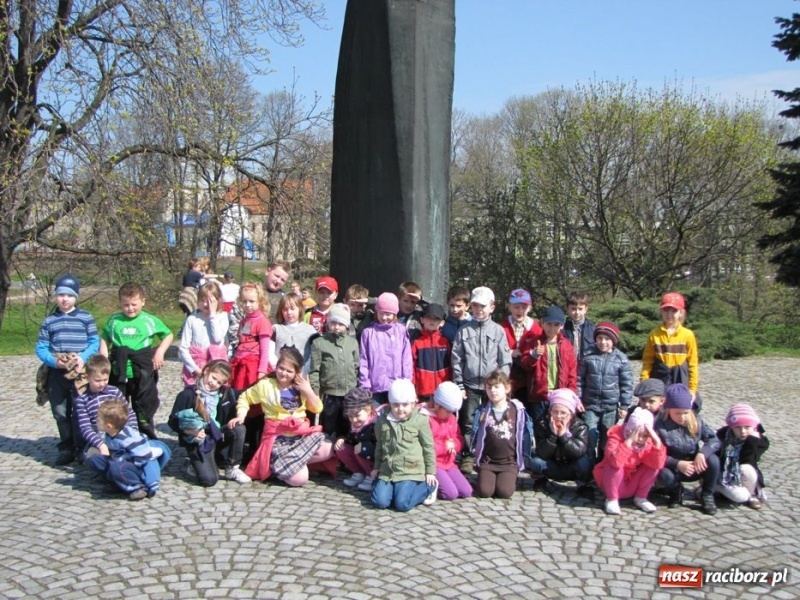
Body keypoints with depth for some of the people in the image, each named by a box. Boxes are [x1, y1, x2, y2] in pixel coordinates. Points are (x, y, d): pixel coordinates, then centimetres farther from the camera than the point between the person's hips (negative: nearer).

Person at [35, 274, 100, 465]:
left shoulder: (86, 317, 1)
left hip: (81, 372, -3)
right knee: (60, 413, 10)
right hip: (56, 374, 3)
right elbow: (41, 348, 4)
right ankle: (66, 449, 21)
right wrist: (54, 361, -14)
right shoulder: (49, 320, 7)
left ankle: (83, 448, 10)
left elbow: (94, 342, -2)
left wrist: (83, 358, -19)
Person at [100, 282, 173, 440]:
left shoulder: (150, 320, -2)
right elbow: (104, 338, 15)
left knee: (145, 407, 11)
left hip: (143, 375, -1)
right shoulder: (114, 320, 3)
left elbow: (168, 335, 7)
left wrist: (160, 351, -6)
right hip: (118, 374, 2)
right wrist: (103, 352, -2)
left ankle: (148, 437, 25)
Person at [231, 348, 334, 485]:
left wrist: (308, 391, -6)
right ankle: (276, 465, 11)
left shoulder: (300, 387, 11)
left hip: (302, 434, 6)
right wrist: (240, 416, -7)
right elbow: (244, 398, 8)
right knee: (299, 479, -20)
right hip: (279, 438, -5)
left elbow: (317, 409, 8)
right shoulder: (265, 384, -3)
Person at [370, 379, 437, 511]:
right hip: (387, 470, 4)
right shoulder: (382, 420, 4)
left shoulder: (420, 420, -7)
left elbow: (429, 447, 1)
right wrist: (377, 467, 20)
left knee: (402, 504, -16)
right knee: (379, 502, -12)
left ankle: (429, 487, 9)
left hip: (410, 471, -3)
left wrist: (430, 472, 3)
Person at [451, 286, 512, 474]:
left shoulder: (498, 331, 2)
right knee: (468, 423, 3)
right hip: (470, 385, 1)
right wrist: (459, 385, -2)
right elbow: (457, 360, 2)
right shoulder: (464, 331, 3)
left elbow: (505, 361, 1)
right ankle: (468, 456, 14)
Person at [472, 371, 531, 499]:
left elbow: (524, 436, 6)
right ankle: (486, 478, 15)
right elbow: (474, 434, 8)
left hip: (509, 462, -1)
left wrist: (523, 458, 6)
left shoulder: (518, 410, 0)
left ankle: (509, 479, 13)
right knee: (484, 491, -18)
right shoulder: (483, 411, 1)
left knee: (504, 492, -20)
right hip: (487, 461, 1)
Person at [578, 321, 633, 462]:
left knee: (606, 440, 11)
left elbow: (627, 384, 0)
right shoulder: (588, 356, 0)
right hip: (590, 405, 0)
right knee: (589, 437, -3)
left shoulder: (621, 359, -3)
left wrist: (624, 405, -2)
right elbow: (580, 379, 5)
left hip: (611, 407, 0)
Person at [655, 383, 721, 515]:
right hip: (673, 469, -3)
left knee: (713, 460, -26)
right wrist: (678, 464, -32)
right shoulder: (660, 427, -16)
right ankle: (676, 490, 3)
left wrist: (702, 453, -30)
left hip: (694, 468, 3)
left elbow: (714, 440, -11)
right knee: (663, 476, -37)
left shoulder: (696, 422, -5)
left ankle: (707, 495, -3)